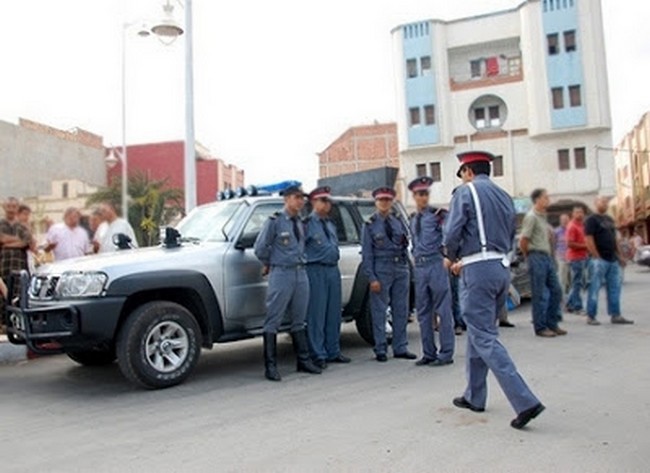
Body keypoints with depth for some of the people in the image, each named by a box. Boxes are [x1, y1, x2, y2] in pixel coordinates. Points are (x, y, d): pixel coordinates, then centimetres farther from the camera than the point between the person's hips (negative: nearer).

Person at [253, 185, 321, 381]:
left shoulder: (300, 222, 12)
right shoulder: (275, 221, -8)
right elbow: (260, 247, -6)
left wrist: (300, 261, 13)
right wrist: (268, 265, 7)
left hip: (301, 273, 7)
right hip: (281, 274, -7)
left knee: (299, 320, 14)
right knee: (273, 321, -3)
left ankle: (303, 361, 23)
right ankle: (270, 366, 3)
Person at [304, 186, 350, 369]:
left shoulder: (331, 225, 19)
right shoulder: (307, 224, -5)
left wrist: (334, 264, 17)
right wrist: (305, 266, -11)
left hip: (333, 270, 7)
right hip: (316, 271, -7)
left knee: (334, 314, 10)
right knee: (317, 314, -4)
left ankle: (333, 352, 20)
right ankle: (319, 355, 4)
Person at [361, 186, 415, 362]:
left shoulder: (398, 222, 12)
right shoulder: (370, 225, 0)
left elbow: (406, 245, 14)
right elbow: (366, 253, -4)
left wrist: (406, 266, 2)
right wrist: (372, 278, -10)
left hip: (401, 269, 4)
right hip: (381, 270, -4)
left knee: (401, 310, 8)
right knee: (379, 311, -1)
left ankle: (400, 348, 18)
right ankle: (380, 349, 9)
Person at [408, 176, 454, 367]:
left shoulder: (438, 214, -4)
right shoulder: (413, 218, 16)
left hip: (436, 264, -6)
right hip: (419, 266, 7)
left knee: (443, 310, -1)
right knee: (423, 313, 9)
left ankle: (446, 354, 7)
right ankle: (429, 353, 19)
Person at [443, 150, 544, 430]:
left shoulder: (466, 192, -4)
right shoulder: (505, 197, 17)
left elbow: (451, 235, -13)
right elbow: (509, 239, 18)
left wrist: (453, 258, 9)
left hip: (478, 270, -8)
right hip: (502, 267, 8)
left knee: (484, 338, -6)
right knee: (479, 332, 17)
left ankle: (525, 402, -13)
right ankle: (474, 397, 26)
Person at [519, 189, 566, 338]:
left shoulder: (543, 217, 16)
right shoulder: (531, 217, -12)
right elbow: (523, 241, -16)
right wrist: (530, 255, -3)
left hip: (547, 257, 9)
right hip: (537, 257, -9)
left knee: (556, 291, 10)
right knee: (539, 295, -3)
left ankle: (552, 324, 20)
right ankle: (540, 328, 6)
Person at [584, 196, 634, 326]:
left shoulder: (609, 219, 18)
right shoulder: (591, 220, -7)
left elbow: (614, 239, 23)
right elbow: (588, 239, -14)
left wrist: (619, 255, 17)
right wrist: (596, 257, -18)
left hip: (613, 260, 8)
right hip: (599, 260, -8)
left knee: (615, 288, 8)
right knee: (595, 289, -3)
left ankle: (615, 315, 15)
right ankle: (590, 317, 2)